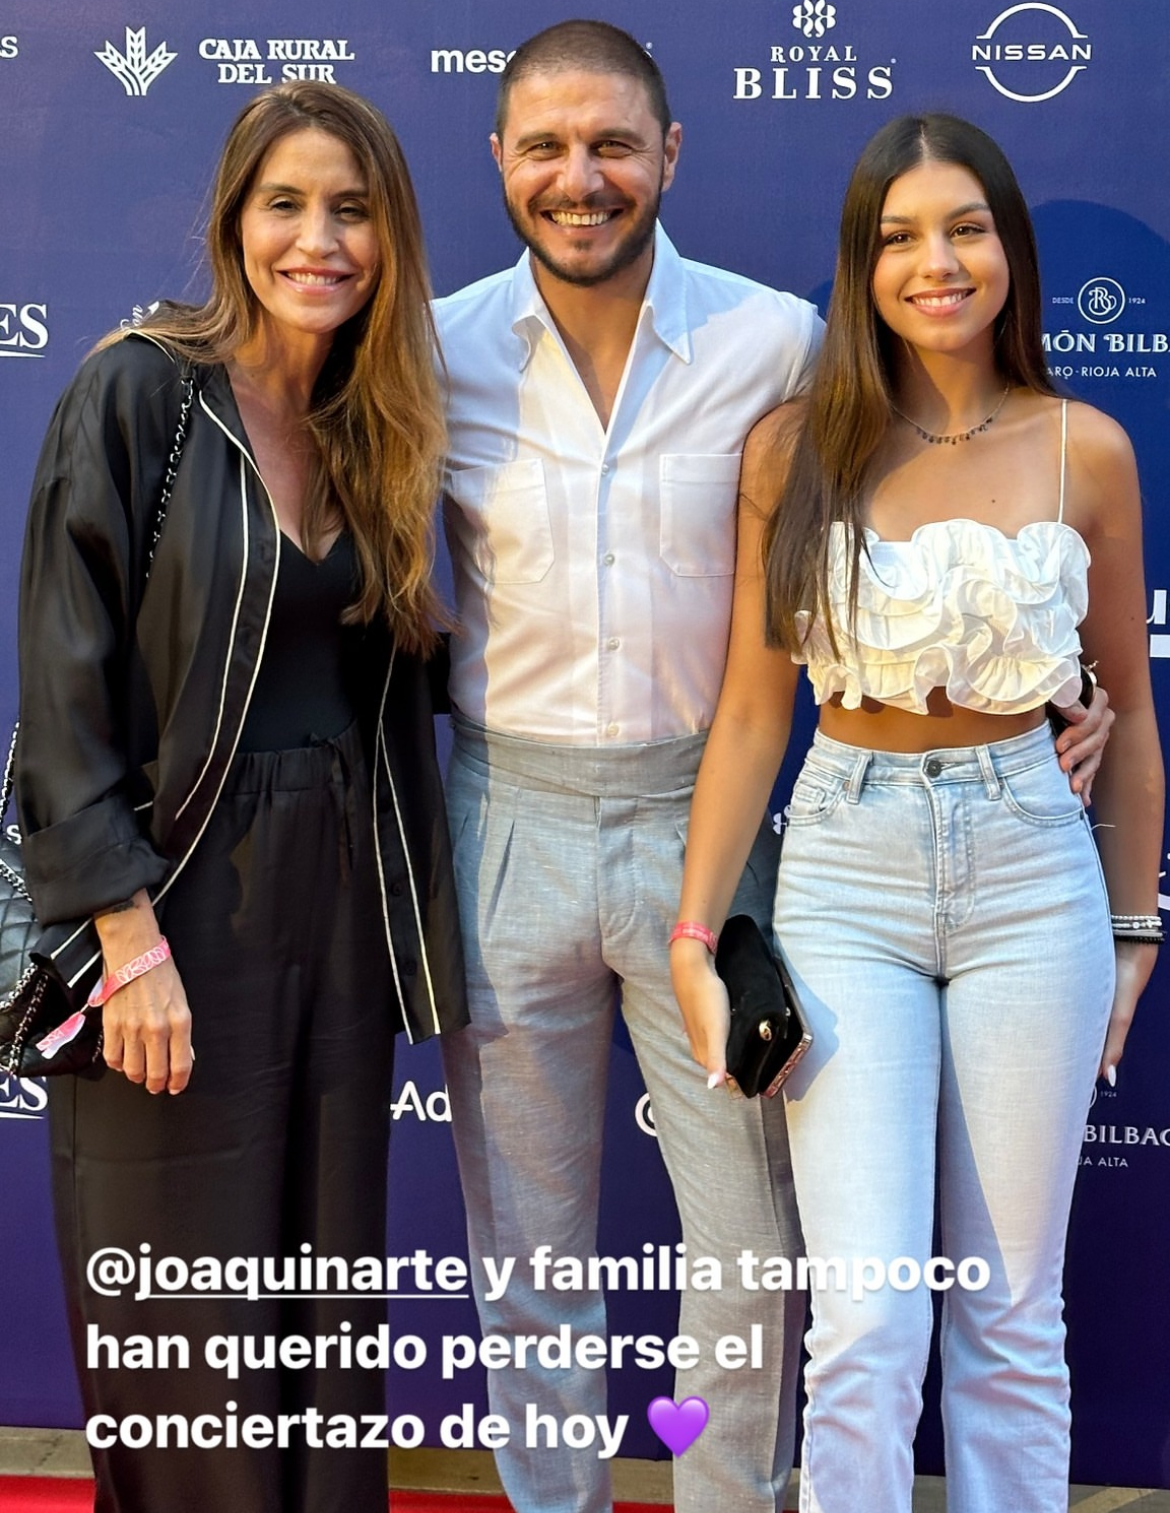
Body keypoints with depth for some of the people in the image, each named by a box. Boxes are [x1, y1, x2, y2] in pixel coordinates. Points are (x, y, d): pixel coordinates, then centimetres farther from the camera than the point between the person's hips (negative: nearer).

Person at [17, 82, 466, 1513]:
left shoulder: (382, 427, 9)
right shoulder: (137, 392, -8)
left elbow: (389, 681, 12)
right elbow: (68, 682, -12)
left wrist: (404, 916, 3)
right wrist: (128, 932, -17)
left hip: (342, 896, 5)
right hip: (178, 892, -5)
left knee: (327, 1294, 13)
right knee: (188, 1318, 4)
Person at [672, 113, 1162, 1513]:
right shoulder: (792, 449, -1)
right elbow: (750, 712, -1)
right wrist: (695, 939, -2)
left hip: (1030, 872, 1)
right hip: (845, 878, -1)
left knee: (1010, 1315, 11)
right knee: (866, 1322, -2)